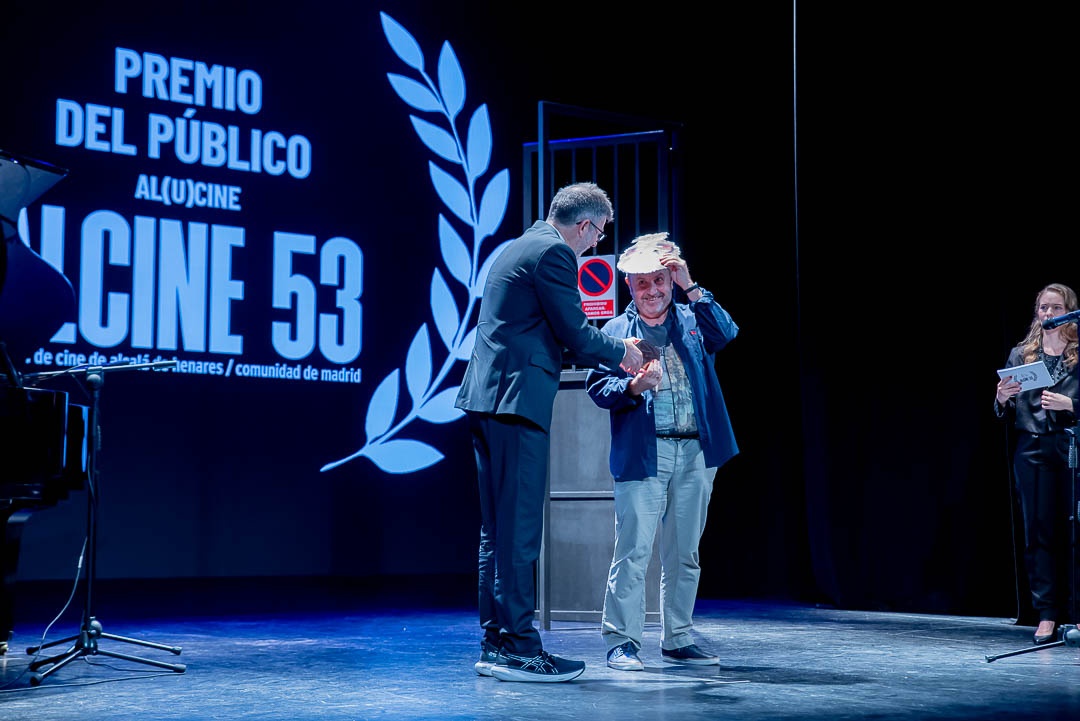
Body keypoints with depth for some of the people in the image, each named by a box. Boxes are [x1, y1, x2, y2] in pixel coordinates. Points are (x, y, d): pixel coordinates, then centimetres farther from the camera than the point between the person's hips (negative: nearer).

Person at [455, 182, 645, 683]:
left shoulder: (519, 247, 22)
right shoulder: (553, 253, -8)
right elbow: (575, 334, -10)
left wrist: (605, 348, 24)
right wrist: (621, 351, 7)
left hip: (486, 399, 10)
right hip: (517, 399, -10)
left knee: (497, 529, 12)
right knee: (519, 532, -7)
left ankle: (495, 644, 17)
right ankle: (518, 648, -3)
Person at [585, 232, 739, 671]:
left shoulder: (693, 320, 14)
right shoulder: (617, 330, 8)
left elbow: (727, 333, -8)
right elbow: (598, 388, -2)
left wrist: (691, 288, -13)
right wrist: (634, 386, -21)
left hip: (695, 453, 3)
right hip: (643, 453, -3)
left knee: (684, 553, 9)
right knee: (633, 550, -8)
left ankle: (677, 640, 18)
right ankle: (622, 642, -2)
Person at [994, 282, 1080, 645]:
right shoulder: (1020, 354, 12)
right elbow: (1005, 414, 13)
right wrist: (1002, 399, -7)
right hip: (1033, 452, 3)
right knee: (1038, 533, 2)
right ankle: (1047, 615, 6)